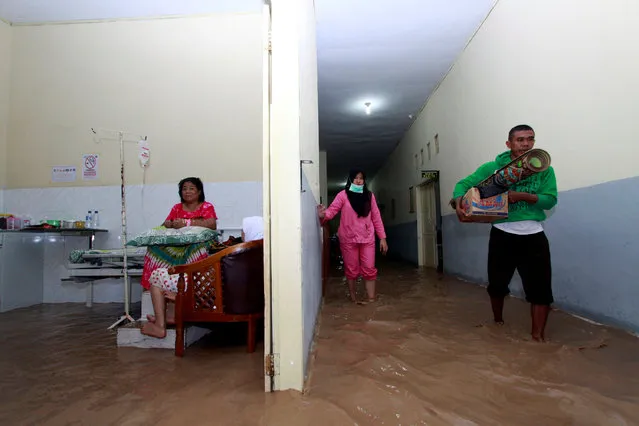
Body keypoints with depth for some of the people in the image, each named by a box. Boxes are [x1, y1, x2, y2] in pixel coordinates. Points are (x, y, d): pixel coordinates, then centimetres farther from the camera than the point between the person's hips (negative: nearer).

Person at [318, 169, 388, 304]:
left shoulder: (369, 195, 6)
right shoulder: (343, 195, -2)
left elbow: (376, 217, 7)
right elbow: (332, 210, -12)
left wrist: (382, 237, 4)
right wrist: (323, 215, -36)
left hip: (367, 238, 2)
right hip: (348, 238, -2)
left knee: (369, 268, 0)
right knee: (351, 269, 7)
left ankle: (371, 299, 7)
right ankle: (353, 297, 22)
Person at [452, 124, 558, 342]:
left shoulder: (544, 168, 1)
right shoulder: (493, 167, -2)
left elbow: (550, 200, -7)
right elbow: (463, 184, -4)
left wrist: (522, 196, -23)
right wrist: (459, 205, -23)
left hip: (533, 235, 1)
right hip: (502, 234, 0)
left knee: (540, 287, -1)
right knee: (497, 283, 13)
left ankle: (538, 335, 13)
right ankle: (498, 322, 38)